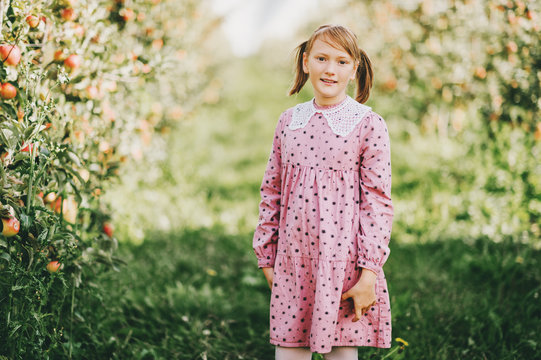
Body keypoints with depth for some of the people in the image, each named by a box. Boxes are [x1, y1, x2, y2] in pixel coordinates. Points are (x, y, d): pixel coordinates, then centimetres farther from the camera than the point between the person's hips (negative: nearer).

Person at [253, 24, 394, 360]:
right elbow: (271, 193, 13)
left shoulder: (369, 125, -3)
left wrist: (369, 272, -10)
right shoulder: (289, 121, 8)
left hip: (343, 261, -3)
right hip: (292, 261, 3)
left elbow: (379, 203, -6)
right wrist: (266, 256, 12)